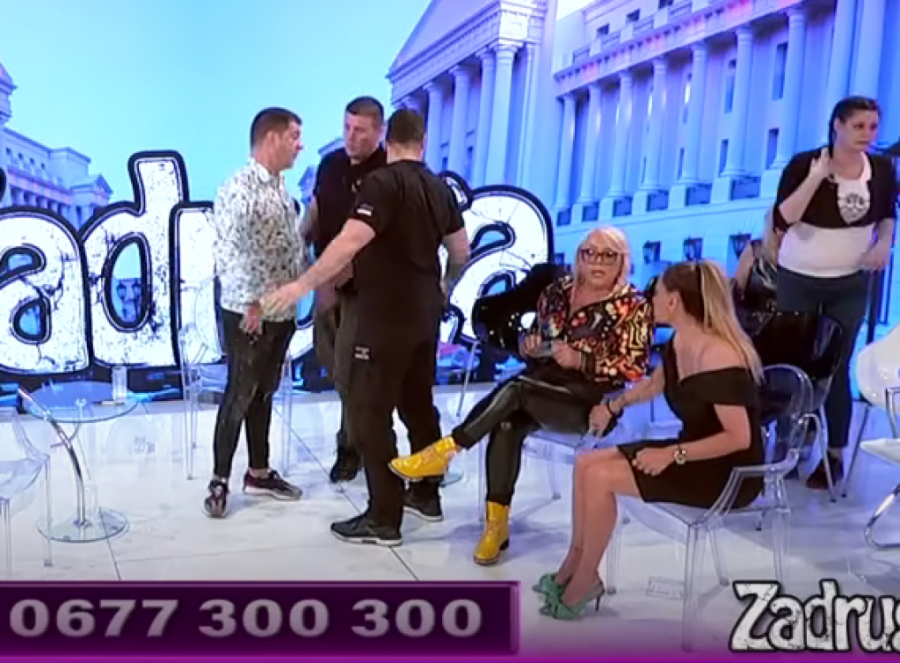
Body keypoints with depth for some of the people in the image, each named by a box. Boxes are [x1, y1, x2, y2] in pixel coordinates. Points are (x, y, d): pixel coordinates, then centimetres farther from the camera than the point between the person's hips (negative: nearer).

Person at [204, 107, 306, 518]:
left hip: (282, 312, 8)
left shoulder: (281, 188, 11)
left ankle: (259, 473, 28)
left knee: (264, 394, 16)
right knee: (239, 395, 1)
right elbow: (232, 252, -22)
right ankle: (219, 482, 13)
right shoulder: (240, 188, -16)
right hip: (247, 313, -8)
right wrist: (252, 302, -21)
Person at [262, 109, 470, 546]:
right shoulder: (439, 188, 9)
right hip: (424, 314, 8)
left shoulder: (382, 182, -15)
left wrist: (304, 284, -25)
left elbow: (351, 241, -27)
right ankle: (425, 492, 32)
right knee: (418, 403, 19)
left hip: (386, 316, -8)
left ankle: (383, 519, 3)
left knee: (369, 413, -1)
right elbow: (461, 253, 17)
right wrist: (445, 288, 35)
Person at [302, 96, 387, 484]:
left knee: (348, 370, -1)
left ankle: (351, 446, 19)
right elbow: (315, 211, 15)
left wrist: (336, 280, -30)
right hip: (329, 279, 7)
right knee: (327, 354, 19)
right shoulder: (330, 163, 3)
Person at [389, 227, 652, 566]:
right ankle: (496, 522, -21)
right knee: (506, 424, -28)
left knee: (514, 390, -30)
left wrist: (579, 361, -20)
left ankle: (443, 452, -22)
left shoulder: (634, 306, -3)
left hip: (591, 401, -4)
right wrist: (528, 345, -4)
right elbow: (533, 337, 21)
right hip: (542, 389, 5)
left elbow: (634, 369, -9)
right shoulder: (558, 291, 11)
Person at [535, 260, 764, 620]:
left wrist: (673, 454, -28)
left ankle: (585, 581, 1)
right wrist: (614, 405, 15)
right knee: (586, 463, -1)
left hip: (730, 472, -9)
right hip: (695, 454, 9)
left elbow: (739, 438, -27)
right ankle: (573, 565, 10)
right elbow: (656, 383, 22)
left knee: (599, 477, -17)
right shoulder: (679, 342, 1)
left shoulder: (719, 358, -26)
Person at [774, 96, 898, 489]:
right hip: (797, 279, -2)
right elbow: (782, 220, -22)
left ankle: (835, 455, 13)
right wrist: (816, 177, -27)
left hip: (850, 284, 2)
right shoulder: (804, 163, -14)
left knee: (837, 368, 4)